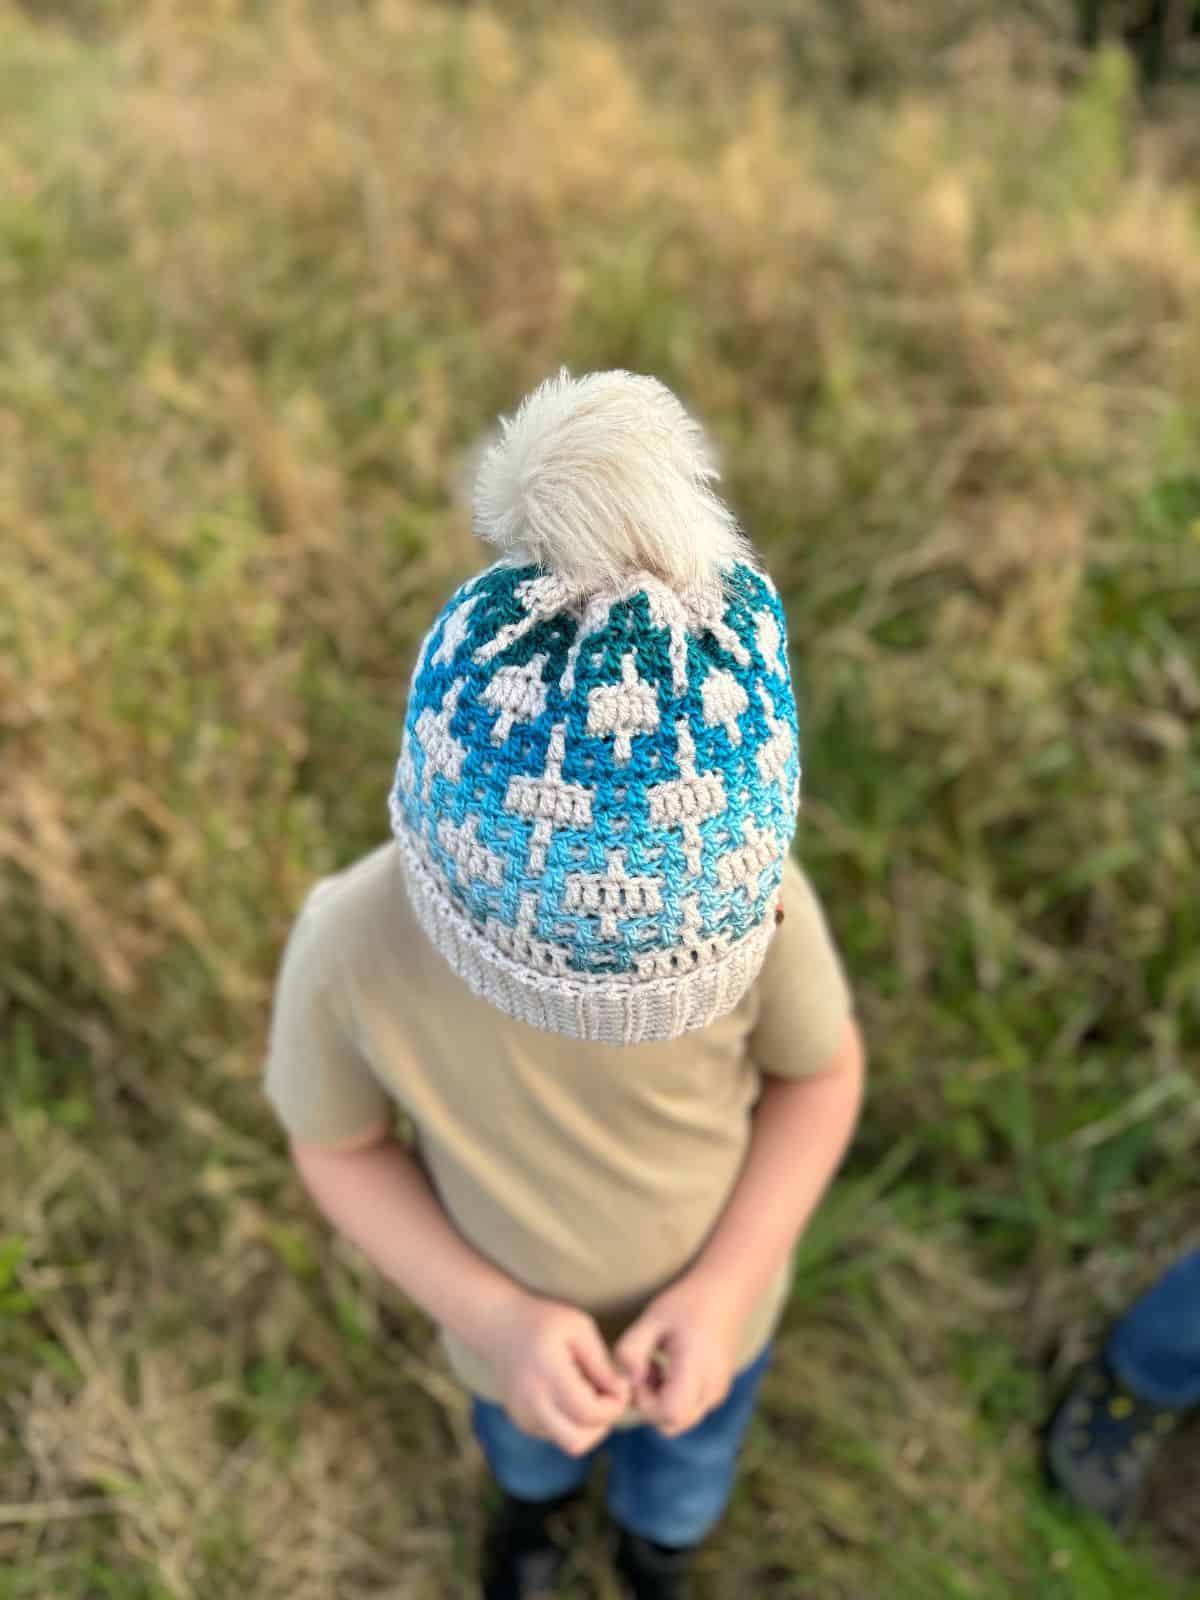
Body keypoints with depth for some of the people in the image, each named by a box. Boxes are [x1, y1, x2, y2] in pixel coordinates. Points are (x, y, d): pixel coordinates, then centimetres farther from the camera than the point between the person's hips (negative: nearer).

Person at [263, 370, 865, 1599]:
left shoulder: (755, 898, -36)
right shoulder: (354, 947, -37)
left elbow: (821, 1072, -16)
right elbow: (336, 1143, -17)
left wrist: (725, 1286, -26)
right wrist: (493, 1317, -28)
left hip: (709, 1312, 1)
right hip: (521, 1326, 0)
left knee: (678, 1490, 33)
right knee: (527, 1447, 36)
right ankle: (537, 1494, 75)